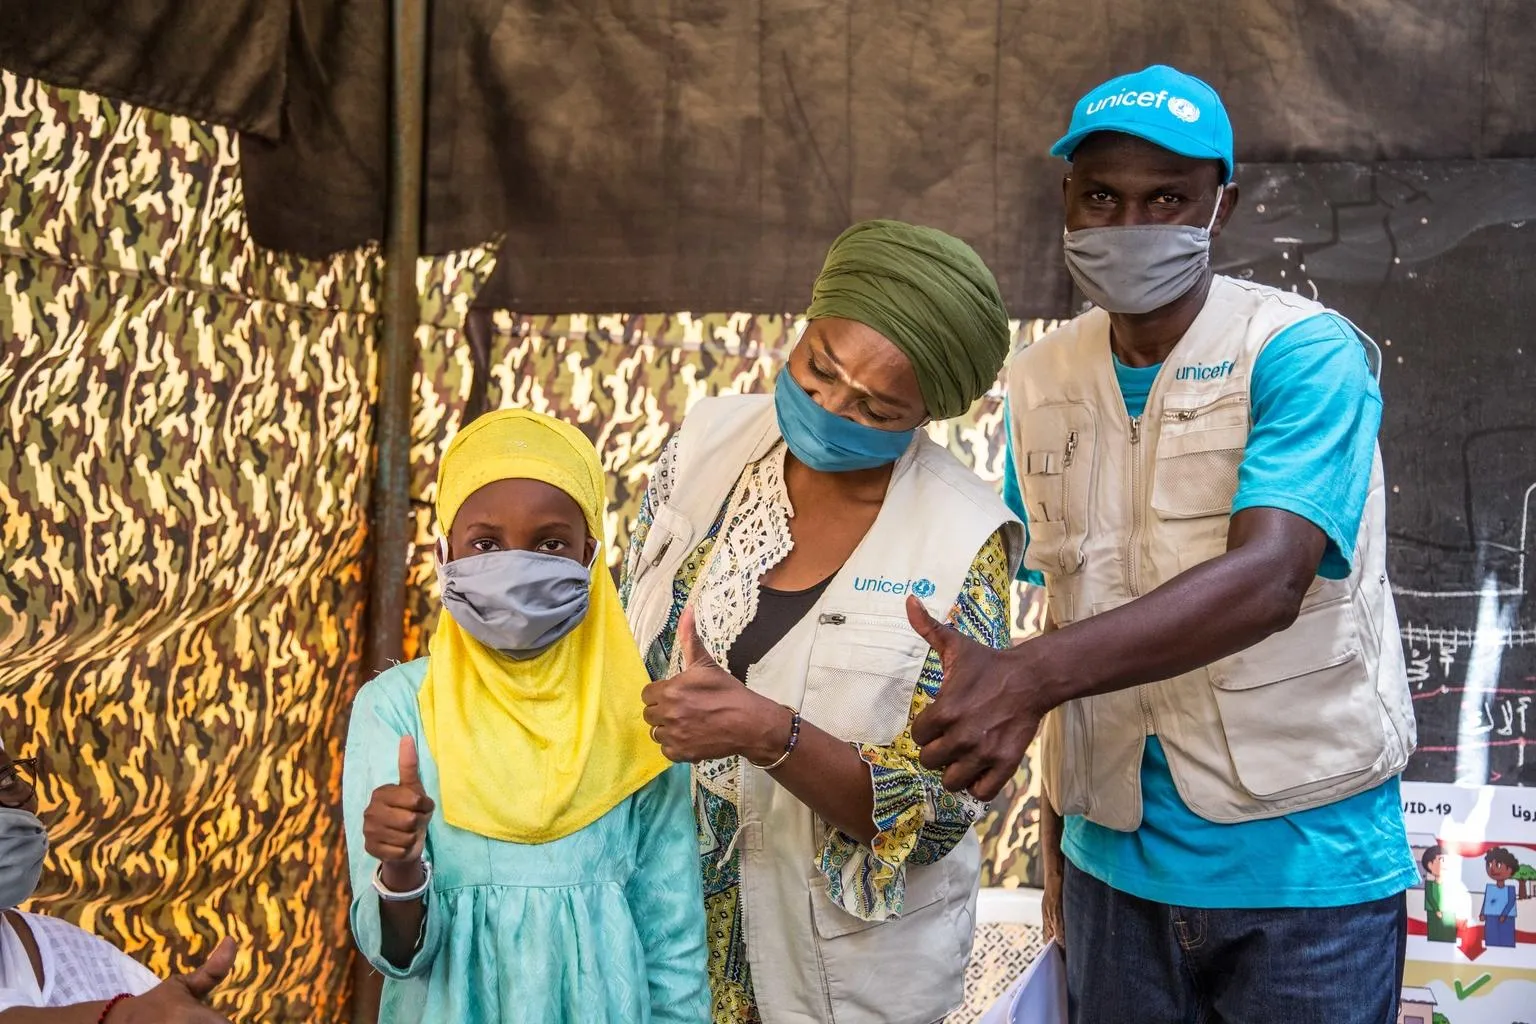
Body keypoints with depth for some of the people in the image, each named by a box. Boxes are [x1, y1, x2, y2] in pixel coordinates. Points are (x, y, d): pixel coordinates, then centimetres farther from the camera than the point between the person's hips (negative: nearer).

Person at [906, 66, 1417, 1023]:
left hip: (1304, 868, -4)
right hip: (1114, 864, 5)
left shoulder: (1304, 353, -13)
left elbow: (1266, 580, -28)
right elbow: (1071, 612, 8)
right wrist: (1060, 828, 7)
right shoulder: (1041, 381, 4)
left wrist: (1029, 676, -38)